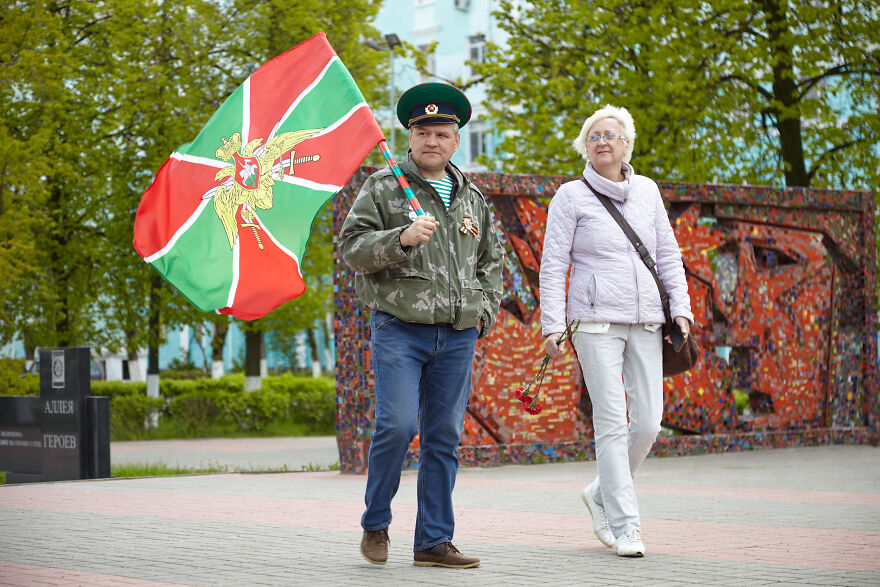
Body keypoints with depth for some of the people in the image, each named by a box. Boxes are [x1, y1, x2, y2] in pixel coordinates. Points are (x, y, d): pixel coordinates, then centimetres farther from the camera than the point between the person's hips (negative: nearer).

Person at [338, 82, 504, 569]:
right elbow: (351, 246, -5)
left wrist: (485, 310, 12)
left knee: (444, 437, 4)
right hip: (399, 329, -5)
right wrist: (402, 237, -20)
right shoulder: (383, 187, 2)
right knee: (397, 425, -15)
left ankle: (434, 541, 9)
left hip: (458, 336, 5)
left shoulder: (472, 197, 17)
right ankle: (375, 524, 6)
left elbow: (490, 259, 27)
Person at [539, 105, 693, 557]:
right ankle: (624, 526, -3)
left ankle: (601, 494, 23)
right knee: (612, 422, -8)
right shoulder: (572, 196, 2)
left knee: (648, 422, -1)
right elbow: (553, 265, -1)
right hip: (596, 320, -4)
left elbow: (668, 254, 17)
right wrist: (552, 326, -8)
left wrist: (680, 309, 8)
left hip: (645, 321, 4)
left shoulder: (647, 191, 13)